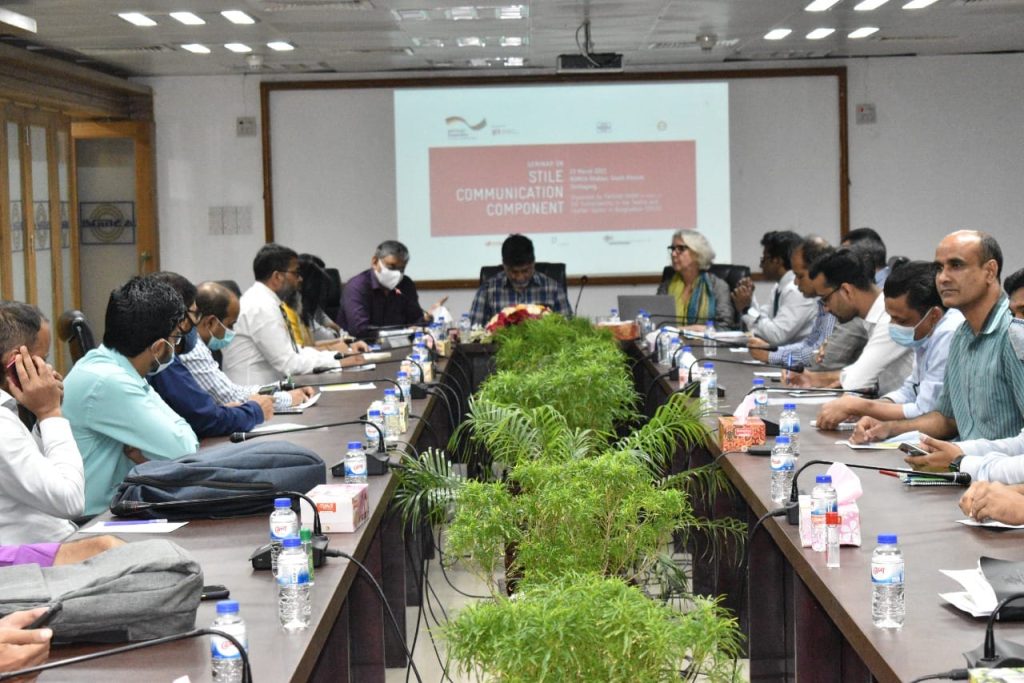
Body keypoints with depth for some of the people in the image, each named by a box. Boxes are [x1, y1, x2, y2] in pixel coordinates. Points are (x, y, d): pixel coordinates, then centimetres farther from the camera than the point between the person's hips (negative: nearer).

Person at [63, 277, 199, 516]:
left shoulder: (115, 370, 6)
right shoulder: (107, 383, -21)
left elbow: (186, 436, 6)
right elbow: (183, 450, -19)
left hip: (107, 509, 8)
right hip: (89, 522, -8)